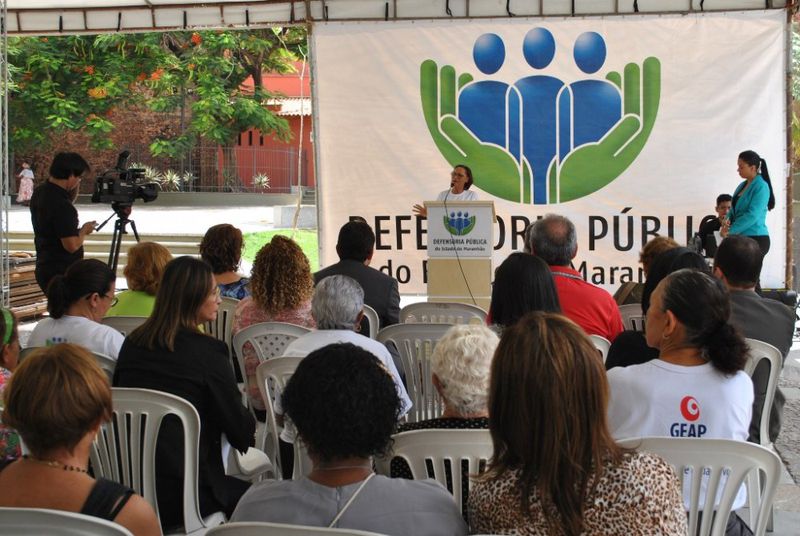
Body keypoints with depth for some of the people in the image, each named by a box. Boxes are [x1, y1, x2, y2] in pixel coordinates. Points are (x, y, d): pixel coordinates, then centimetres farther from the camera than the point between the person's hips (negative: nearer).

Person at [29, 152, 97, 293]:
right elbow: (72, 245, -24)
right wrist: (84, 231, -5)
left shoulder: (39, 193, 5)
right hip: (62, 274, -9)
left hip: (45, 269, 9)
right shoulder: (61, 205, -24)